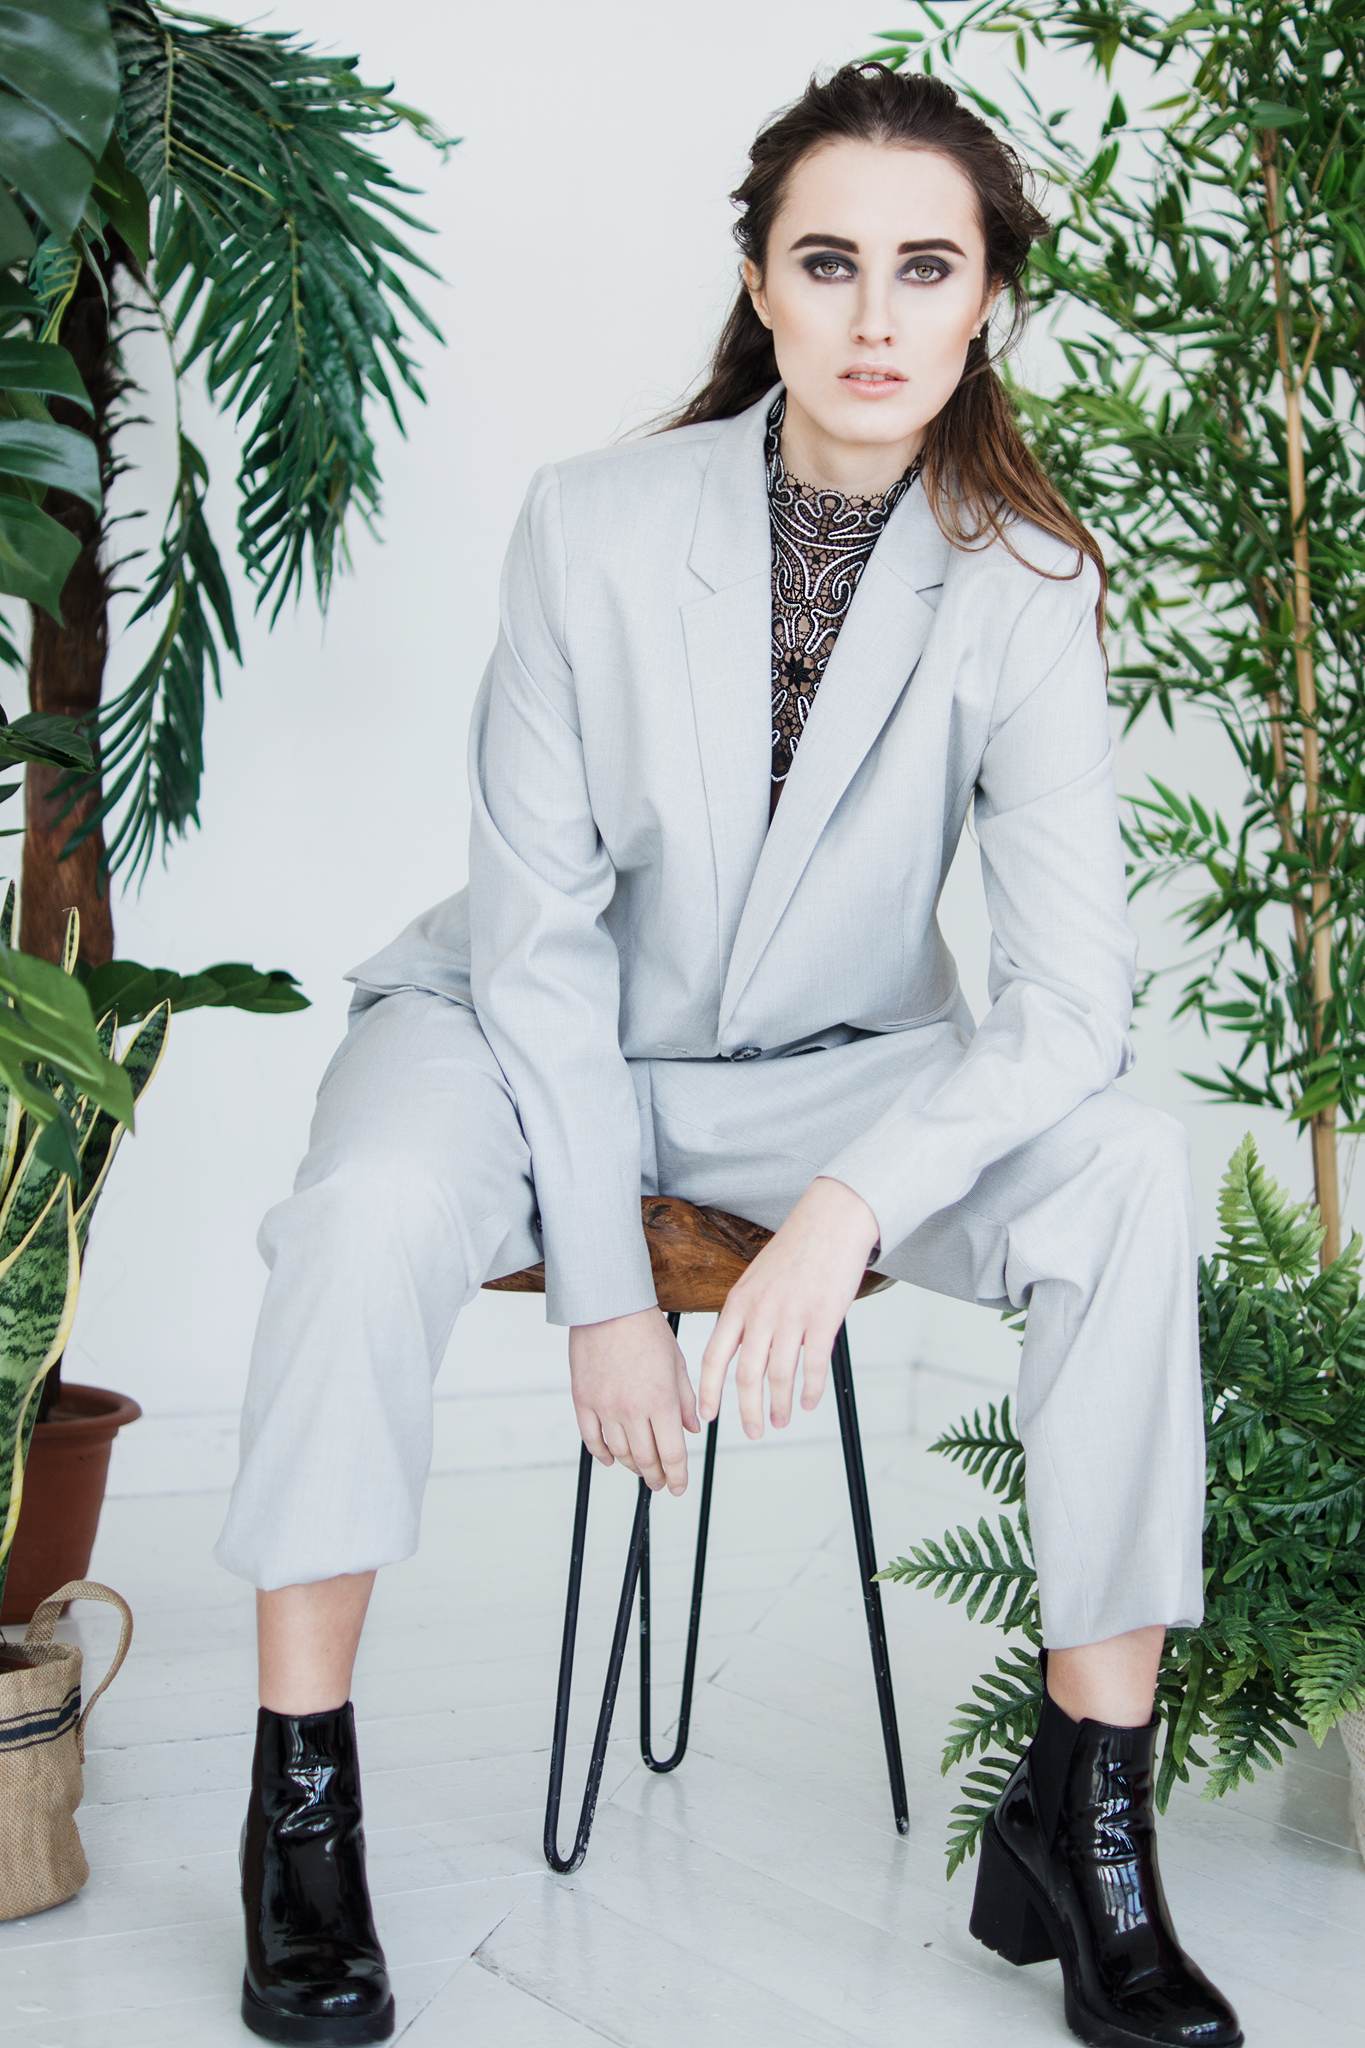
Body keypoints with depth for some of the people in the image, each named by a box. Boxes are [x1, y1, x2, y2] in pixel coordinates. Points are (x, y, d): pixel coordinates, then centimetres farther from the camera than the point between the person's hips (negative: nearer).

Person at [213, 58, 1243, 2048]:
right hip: (538, 1039, -1)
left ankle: (1083, 1824, -16)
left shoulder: (1024, 582, -12)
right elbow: (540, 929, -13)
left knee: (1127, 1168, -25)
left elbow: (1071, 989, -19)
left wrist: (854, 1202, -35)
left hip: (831, 1064, 2)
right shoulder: (595, 521, -14)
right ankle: (303, 1800, -14)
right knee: (374, 1202, -33)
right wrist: (604, 1286, -18)